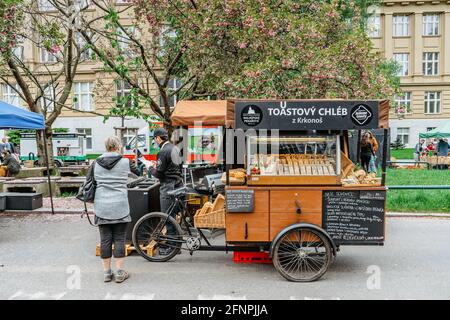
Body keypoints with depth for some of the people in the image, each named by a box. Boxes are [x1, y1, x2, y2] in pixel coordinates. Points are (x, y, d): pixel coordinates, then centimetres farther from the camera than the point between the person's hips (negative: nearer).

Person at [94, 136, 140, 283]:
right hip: (119, 206, -2)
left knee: (105, 239, 9)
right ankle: (119, 273, 11)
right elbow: (140, 172, 12)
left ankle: (106, 273, 18)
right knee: (119, 239, 5)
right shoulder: (125, 162, -3)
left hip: (101, 206, 3)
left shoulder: (96, 163, 4)